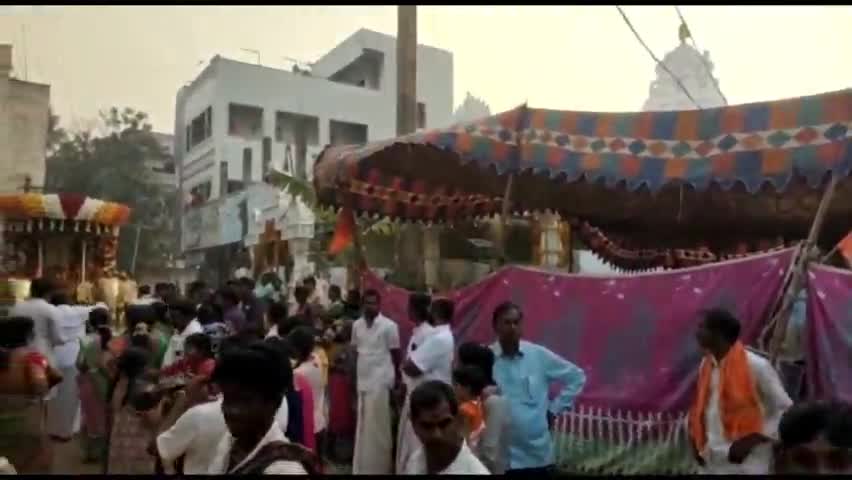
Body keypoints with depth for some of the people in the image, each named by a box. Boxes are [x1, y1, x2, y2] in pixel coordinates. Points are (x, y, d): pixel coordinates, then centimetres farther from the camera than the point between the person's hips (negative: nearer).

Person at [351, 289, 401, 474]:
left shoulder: (389, 326, -9)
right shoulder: (357, 325, 7)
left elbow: (395, 354, -2)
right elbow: (355, 349, 12)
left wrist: (397, 378, 4)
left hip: (380, 381, -5)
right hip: (362, 380, 5)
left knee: (377, 426, -1)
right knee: (363, 425, 12)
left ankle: (379, 467, 11)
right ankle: (361, 467, 25)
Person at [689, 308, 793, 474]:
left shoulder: (756, 366, -14)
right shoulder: (706, 365, 6)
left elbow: (785, 410, -10)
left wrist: (750, 441, -17)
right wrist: (697, 442, 7)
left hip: (746, 465, -6)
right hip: (712, 464, 6)